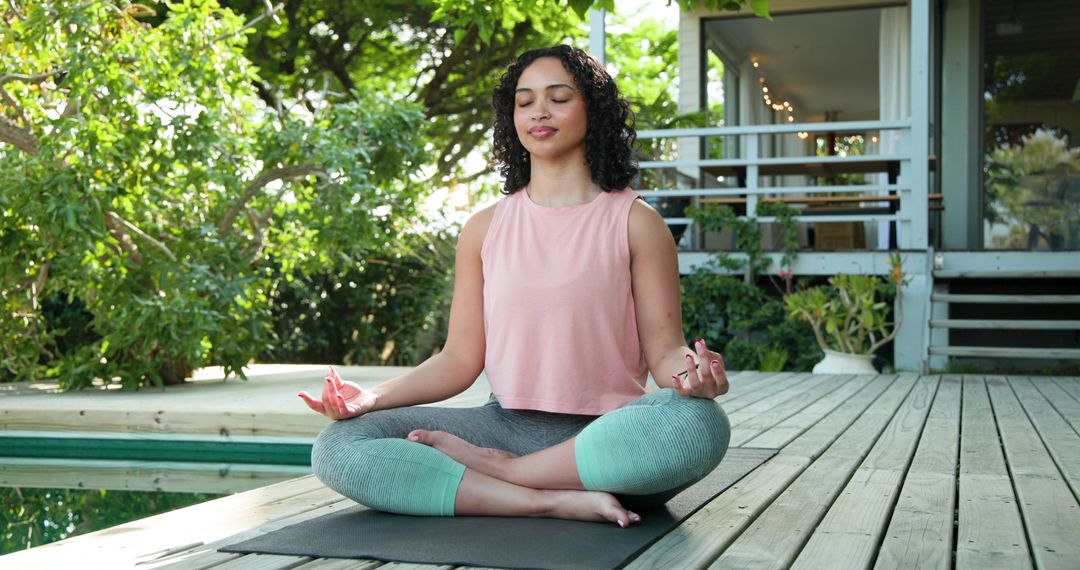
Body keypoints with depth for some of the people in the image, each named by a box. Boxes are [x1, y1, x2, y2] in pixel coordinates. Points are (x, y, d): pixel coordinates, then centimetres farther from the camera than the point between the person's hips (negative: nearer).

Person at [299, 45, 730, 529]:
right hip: (509, 427, 2)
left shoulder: (634, 222, 3)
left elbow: (663, 350, -1)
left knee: (700, 423, -37)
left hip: (607, 436, -2)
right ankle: (556, 500, -25)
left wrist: (690, 371, -25)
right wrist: (372, 397, -7)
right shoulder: (485, 229, 10)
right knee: (339, 447, -18)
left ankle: (496, 469, -19)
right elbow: (461, 359, 8)